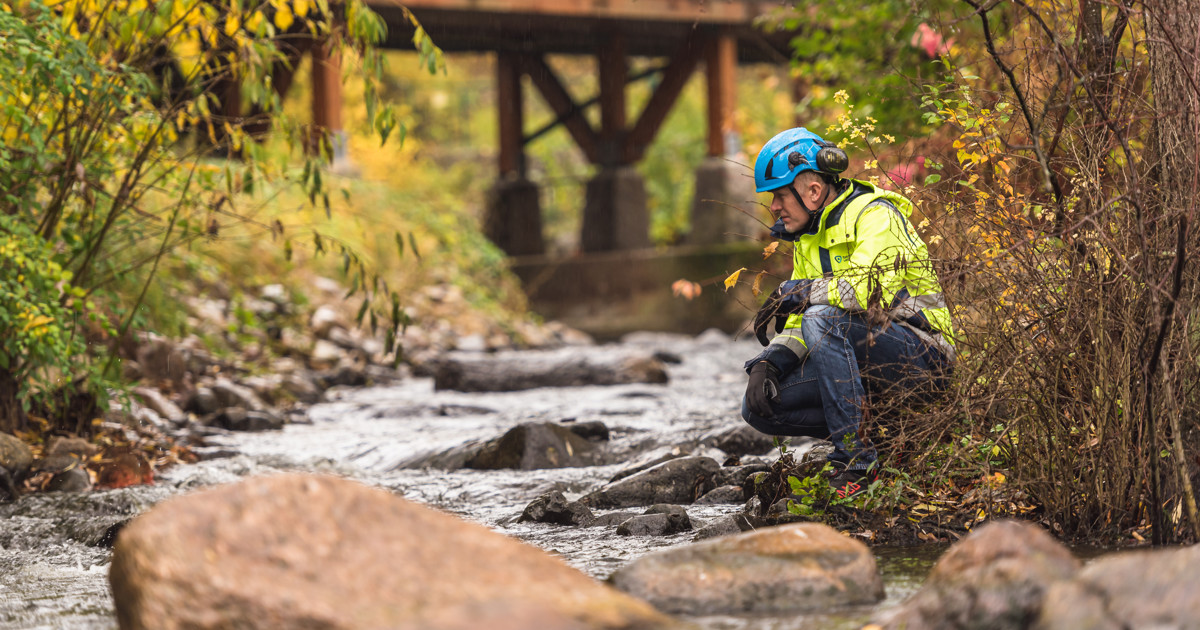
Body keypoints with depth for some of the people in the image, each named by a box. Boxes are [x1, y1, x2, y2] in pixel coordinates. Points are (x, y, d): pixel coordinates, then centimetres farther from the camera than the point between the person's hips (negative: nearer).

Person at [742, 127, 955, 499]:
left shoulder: (875, 216, -13)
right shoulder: (808, 239, 14)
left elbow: (867, 289, -31)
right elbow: (798, 325, 13)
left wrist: (793, 293, -20)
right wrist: (767, 363, -6)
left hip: (918, 353, -8)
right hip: (859, 354, 9)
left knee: (823, 319, -34)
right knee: (759, 407, -7)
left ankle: (855, 459, -30)